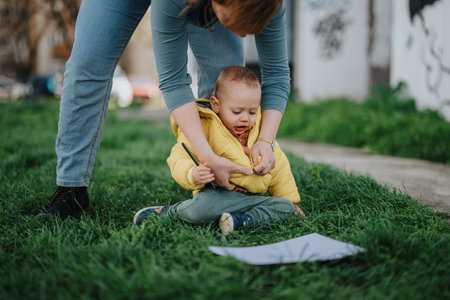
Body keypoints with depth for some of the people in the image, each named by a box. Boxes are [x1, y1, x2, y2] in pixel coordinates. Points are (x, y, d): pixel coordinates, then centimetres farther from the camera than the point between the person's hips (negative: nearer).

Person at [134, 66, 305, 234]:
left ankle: (239, 220, -27)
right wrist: (192, 175, -37)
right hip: (217, 194, -6)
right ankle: (171, 211, -7)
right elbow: (179, 158, -14)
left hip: (254, 196, 6)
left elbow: (278, 166, 20)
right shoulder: (203, 127, -9)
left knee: (285, 208, -16)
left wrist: (290, 200, 20)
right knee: (202, 206, -37)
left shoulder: (261, 131, 9)